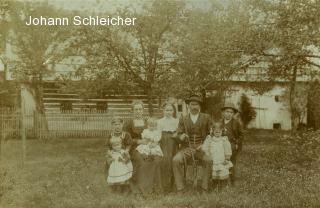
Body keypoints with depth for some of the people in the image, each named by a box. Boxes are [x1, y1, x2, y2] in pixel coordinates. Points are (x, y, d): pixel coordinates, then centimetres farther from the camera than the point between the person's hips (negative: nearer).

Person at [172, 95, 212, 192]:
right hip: (187, 147, 1)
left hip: (201, 147, -1)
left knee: (209, 161, -30)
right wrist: (181, 137, -16)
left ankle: (205, 188, -17)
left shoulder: (206, 118, 7)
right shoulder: (183, 119, 9)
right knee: (176, 160, -27)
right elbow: (179, 135, 9)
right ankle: (180, 188, -17)